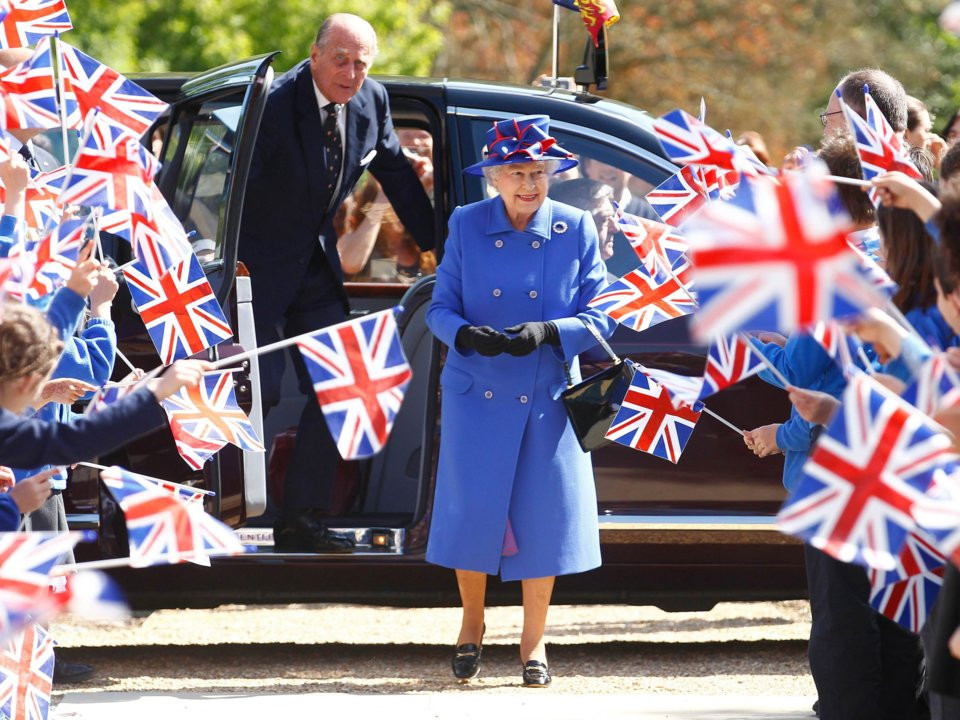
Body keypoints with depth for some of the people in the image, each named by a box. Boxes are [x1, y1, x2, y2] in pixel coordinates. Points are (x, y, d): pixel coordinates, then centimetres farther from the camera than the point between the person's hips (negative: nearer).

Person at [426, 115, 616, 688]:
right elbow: (441, 307, 1)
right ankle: (472, 627, 21)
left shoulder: (576, 229, -1)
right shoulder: (467, 225, 0)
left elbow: (599, 316, -2)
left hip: (549, 397, 0)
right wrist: (467, 333, -21)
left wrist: (549, 332, -20)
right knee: (473, 508, -1)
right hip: (477, 393, 0)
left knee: (545, 512, 0)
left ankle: (534, 642, 14)